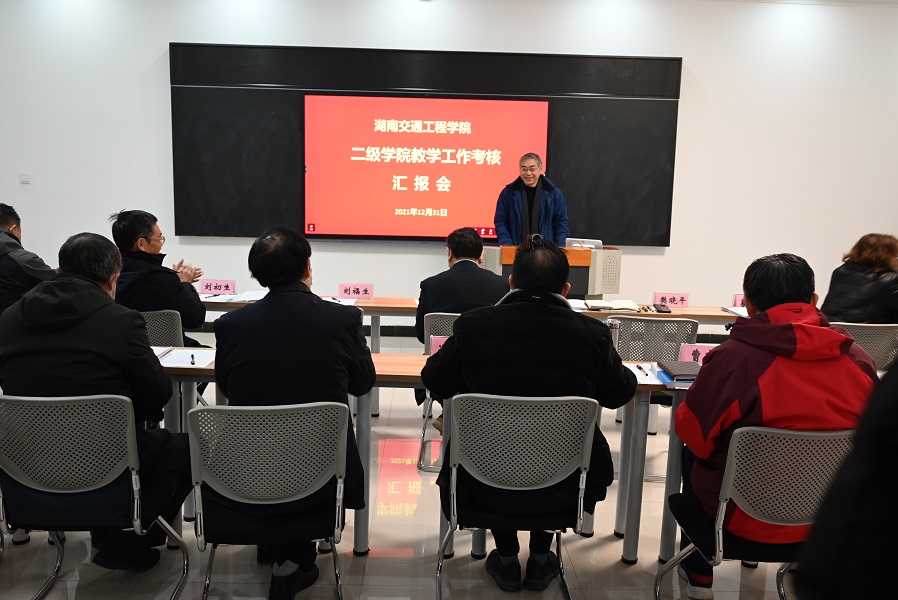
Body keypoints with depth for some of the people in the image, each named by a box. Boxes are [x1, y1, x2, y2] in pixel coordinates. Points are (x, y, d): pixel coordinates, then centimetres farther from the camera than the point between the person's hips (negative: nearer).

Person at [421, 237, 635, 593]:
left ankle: (507, 561, 40)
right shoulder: (592, 334, -14)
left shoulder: (473, 324, -14)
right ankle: (540, 561, 39)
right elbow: (620, 393, 4)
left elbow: (434, 381, 3)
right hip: (561, 491, 1)